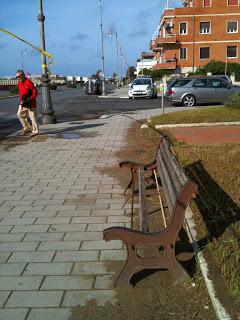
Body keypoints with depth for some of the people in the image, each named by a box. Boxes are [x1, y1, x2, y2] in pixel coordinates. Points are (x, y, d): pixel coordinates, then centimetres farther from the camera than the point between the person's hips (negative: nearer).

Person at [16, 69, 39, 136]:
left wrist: (29, 99, -21)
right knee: (20, 114, 10)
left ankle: (35, 131, 10)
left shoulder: (28, 82, -16)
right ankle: (27, 128, 20)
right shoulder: (19, 83, 8)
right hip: (23, 103, 8)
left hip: (30, 103, -8)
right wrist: (21, 100, 3)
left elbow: (35, 92, -17)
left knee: (33, 117, -2)